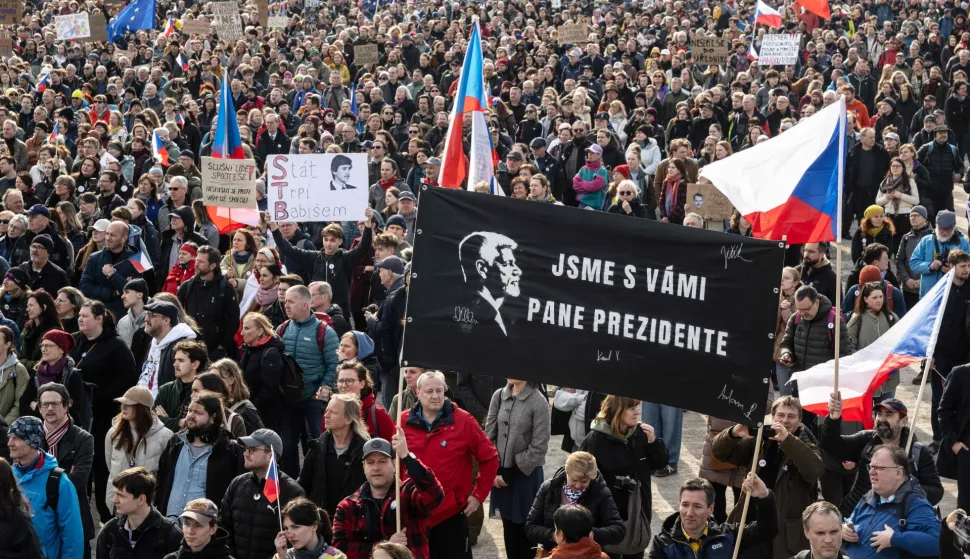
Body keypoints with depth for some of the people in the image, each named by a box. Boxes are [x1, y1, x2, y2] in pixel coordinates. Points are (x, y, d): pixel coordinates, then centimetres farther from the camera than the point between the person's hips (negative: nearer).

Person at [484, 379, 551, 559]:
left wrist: (512, 473, -9)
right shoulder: (499, 396, 2)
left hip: (525, 475, -4)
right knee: (509, 526, 12)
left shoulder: (538, 401, -11)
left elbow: (539, 447, -11)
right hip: (500, 473, 4)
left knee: (525, 528, 2)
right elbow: (489, 434, 6)